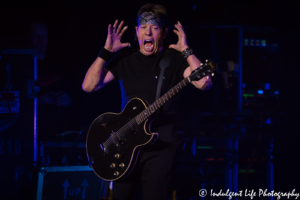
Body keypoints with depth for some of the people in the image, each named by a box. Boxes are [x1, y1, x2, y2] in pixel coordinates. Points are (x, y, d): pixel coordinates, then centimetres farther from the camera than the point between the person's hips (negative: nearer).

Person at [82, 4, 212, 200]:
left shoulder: (174, 60, 0)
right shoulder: (125, 59, 8)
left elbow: (204, 83, -17)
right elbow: (89, 86, 0)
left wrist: (186, 50, -17)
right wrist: (107, 51, -5)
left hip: (161, 145, -3)